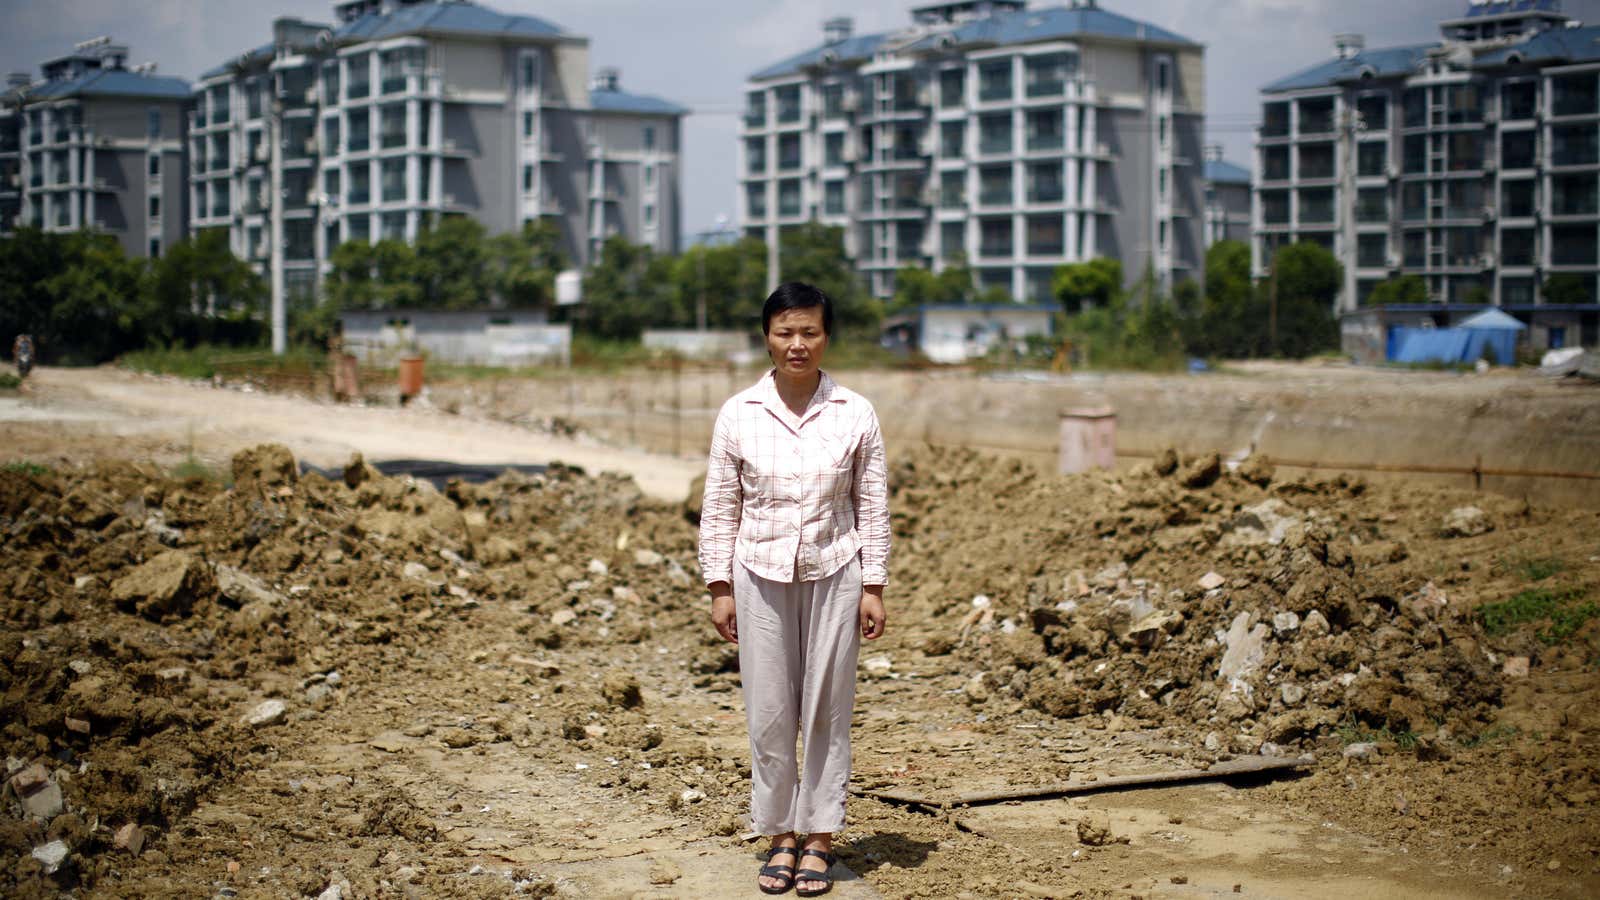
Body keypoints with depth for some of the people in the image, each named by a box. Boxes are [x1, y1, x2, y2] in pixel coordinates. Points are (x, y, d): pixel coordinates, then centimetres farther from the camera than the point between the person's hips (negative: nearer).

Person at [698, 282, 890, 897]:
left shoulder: (855, 414, -3)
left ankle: (819, 839, 16)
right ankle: (781, 836, 19)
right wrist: (720, 587, 1)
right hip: (761, 576, 1)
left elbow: (873, 506, 1)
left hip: (833, 576, 0)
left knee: (827, 711, 5)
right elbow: (720, 506, 3)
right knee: (768, 713, 5)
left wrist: (873, 587, -1)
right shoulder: (738, 414, -2)